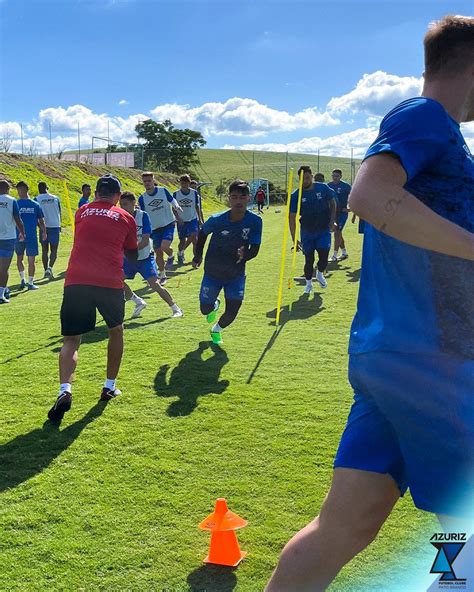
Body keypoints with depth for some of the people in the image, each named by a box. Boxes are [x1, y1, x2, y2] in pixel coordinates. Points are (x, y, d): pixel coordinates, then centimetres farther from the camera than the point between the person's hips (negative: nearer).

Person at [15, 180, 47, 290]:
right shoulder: (35, 205, -1)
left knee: (19, 258, 19)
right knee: (31, 261, 6)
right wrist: (44, 232, 19)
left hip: (19, 237, 0)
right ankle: (30, 283, 9)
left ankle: (22, 280, 14)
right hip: (32, 237, 0)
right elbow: (41, 221, 5)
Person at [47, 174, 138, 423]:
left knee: (71, 340, 7)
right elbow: (133, 256, 21)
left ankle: (65, 391, -16)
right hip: (110, 283, -1)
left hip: (76, 281, 1)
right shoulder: (126, 218, 12)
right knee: (116, 330, 24)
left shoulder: (82, 212, 16)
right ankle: (110, 387, 27)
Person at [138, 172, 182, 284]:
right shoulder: (142, 198, -2)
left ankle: (171, 256, 12)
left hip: (168, 224, -2)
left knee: (164, 246, -24)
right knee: (158, 253, 6)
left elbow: (172, 200, 10)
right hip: (155, 228, 2)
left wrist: (177, 207, -9)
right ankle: (163, 276, 23)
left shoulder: (163, 190, -4)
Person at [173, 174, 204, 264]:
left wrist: (200, 219, 10)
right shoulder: (176, 194, -3)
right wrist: (178, 218, -14)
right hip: (181, 221, 0)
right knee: (182, 241, 6)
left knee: (194, 237, -18)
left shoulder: (194, 193, 0)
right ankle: (180, 254, 32)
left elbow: (197, 206, 9)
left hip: (193, 219, 0)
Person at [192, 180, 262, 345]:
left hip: (236, 274, 0)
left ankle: (217, 329, 34)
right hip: (213, 273, 0)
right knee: (205, 309, 6)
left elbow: (255, 249, -15)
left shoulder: (254, 221, -19)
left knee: (231, 313, -2)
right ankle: (214, 305, 46)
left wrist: (244, 256, -36)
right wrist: (198, 255, 3)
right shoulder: (217, 220, -20)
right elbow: (203, 233, 2)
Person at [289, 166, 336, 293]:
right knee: (309, 259, 3)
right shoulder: (296, 195, -10)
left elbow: (332, 203, 8)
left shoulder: (323, 188, -7)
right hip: (307, 232, 0)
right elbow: (292, 217, -9)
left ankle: (320, 274, 27)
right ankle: (308, 284, 25)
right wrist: (294, 238, -15)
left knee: (324, 256, -6)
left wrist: (332, 221, -2)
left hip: (324, 230, 0)